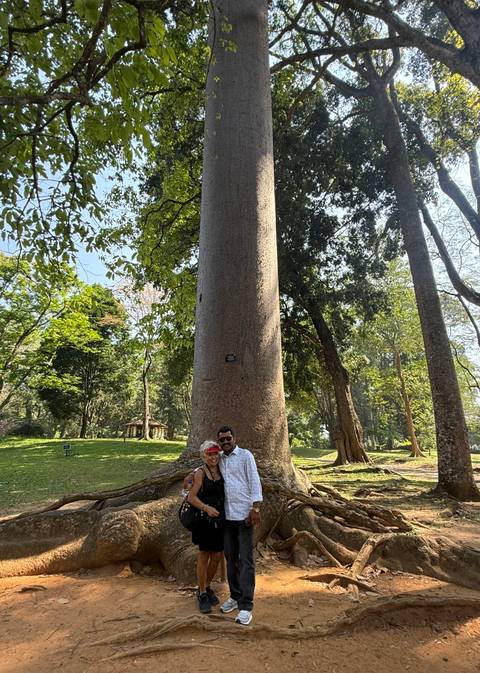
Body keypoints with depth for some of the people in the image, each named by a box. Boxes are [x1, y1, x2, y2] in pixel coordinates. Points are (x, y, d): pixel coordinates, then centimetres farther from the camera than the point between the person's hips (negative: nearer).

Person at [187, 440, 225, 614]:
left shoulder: (222, 472, 8)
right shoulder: (200, 473, -10)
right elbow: (191, 497, -15)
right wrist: (207, 508, -27)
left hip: (220, 520, 6)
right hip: (205, 520, -5)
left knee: (217, 557, 13)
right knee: (204, 556, 5)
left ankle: (207, 588, 36)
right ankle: (202, 595, 23)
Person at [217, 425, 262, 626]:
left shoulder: (245, 455, -5)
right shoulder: (219, 460, 11)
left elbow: (254, 482, -10)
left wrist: (255, 508, -18)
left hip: (244, 515, -5)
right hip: (227, 516, 6)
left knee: (246, 560, -1)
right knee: (231, 557, 14)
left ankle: (246, 606, 4)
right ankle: (235, 596, 28)